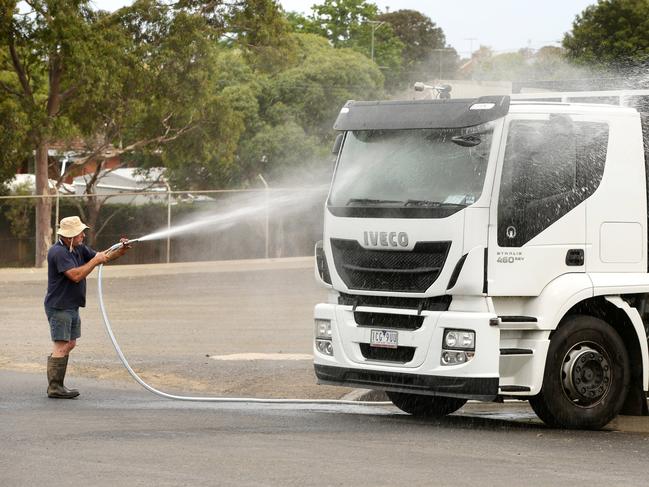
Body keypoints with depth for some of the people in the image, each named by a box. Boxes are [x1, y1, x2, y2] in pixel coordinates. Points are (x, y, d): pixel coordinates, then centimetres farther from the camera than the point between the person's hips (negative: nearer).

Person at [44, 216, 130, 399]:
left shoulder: (79, 248, 9)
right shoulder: (58, 252, -20)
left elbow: (102, 257, 16)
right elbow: (75, 275, -27)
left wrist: (120, 251, -1)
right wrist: (95, 260, -20)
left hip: (72, 306, 10)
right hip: (59, 306, -10)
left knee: (69, 344, 14)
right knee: (61, 346, -10)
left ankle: (56, 385, 20)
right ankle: (54, 387, -8)